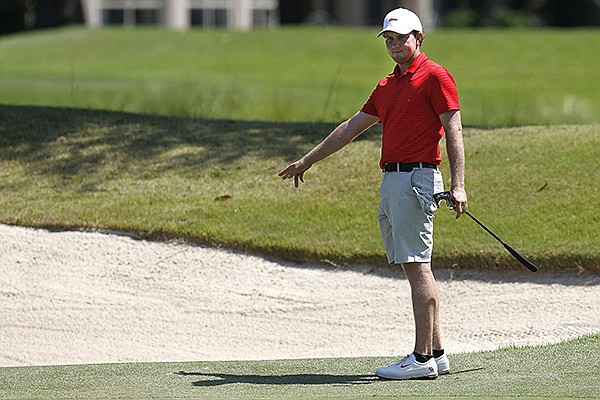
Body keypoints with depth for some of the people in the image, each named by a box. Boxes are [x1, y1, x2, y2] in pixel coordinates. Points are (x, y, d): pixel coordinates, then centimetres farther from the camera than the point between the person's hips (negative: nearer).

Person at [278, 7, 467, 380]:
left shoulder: (434, 76, -4)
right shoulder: (387, 86, 21)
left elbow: (454, 131, -10)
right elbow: (351, 128, 28)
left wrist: (458, 185, -18)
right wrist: (307, 160, 31)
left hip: (417, 178, -9)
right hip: (391, 180, 9)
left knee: (417, 266, -12)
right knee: (415, 268, 7)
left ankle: (423, 358, -14)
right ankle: (436, 353, 9)